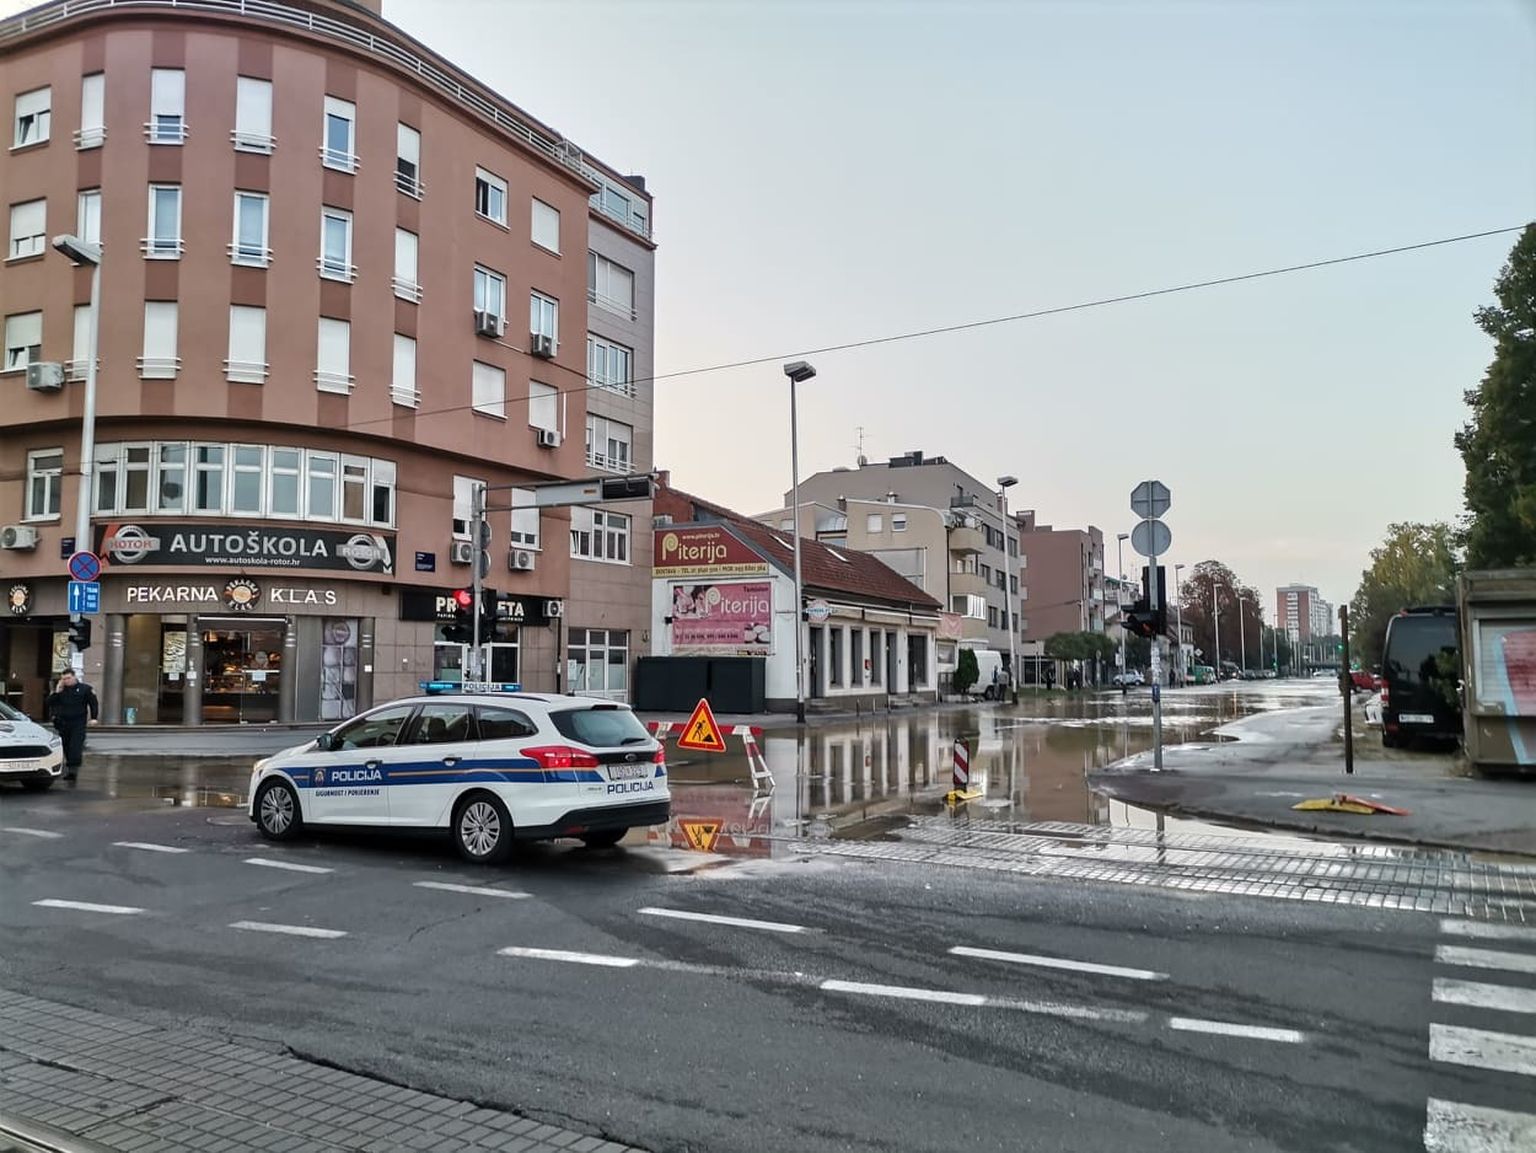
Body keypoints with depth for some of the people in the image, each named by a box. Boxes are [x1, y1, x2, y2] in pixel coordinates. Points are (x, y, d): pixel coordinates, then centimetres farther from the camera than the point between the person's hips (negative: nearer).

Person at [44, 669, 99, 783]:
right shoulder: (59, 689, 10)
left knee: (76, 746, -14)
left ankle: (73, 768, -17)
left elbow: (93, 704, 4)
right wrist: (56, 692, -9)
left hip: (78, 723, -4)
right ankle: (69, 769, 18)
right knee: (66, 747, 8)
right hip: (63, 723, 4)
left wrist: (93, 718, -5)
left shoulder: (85, 689, 1)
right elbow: (49, 703, 2)